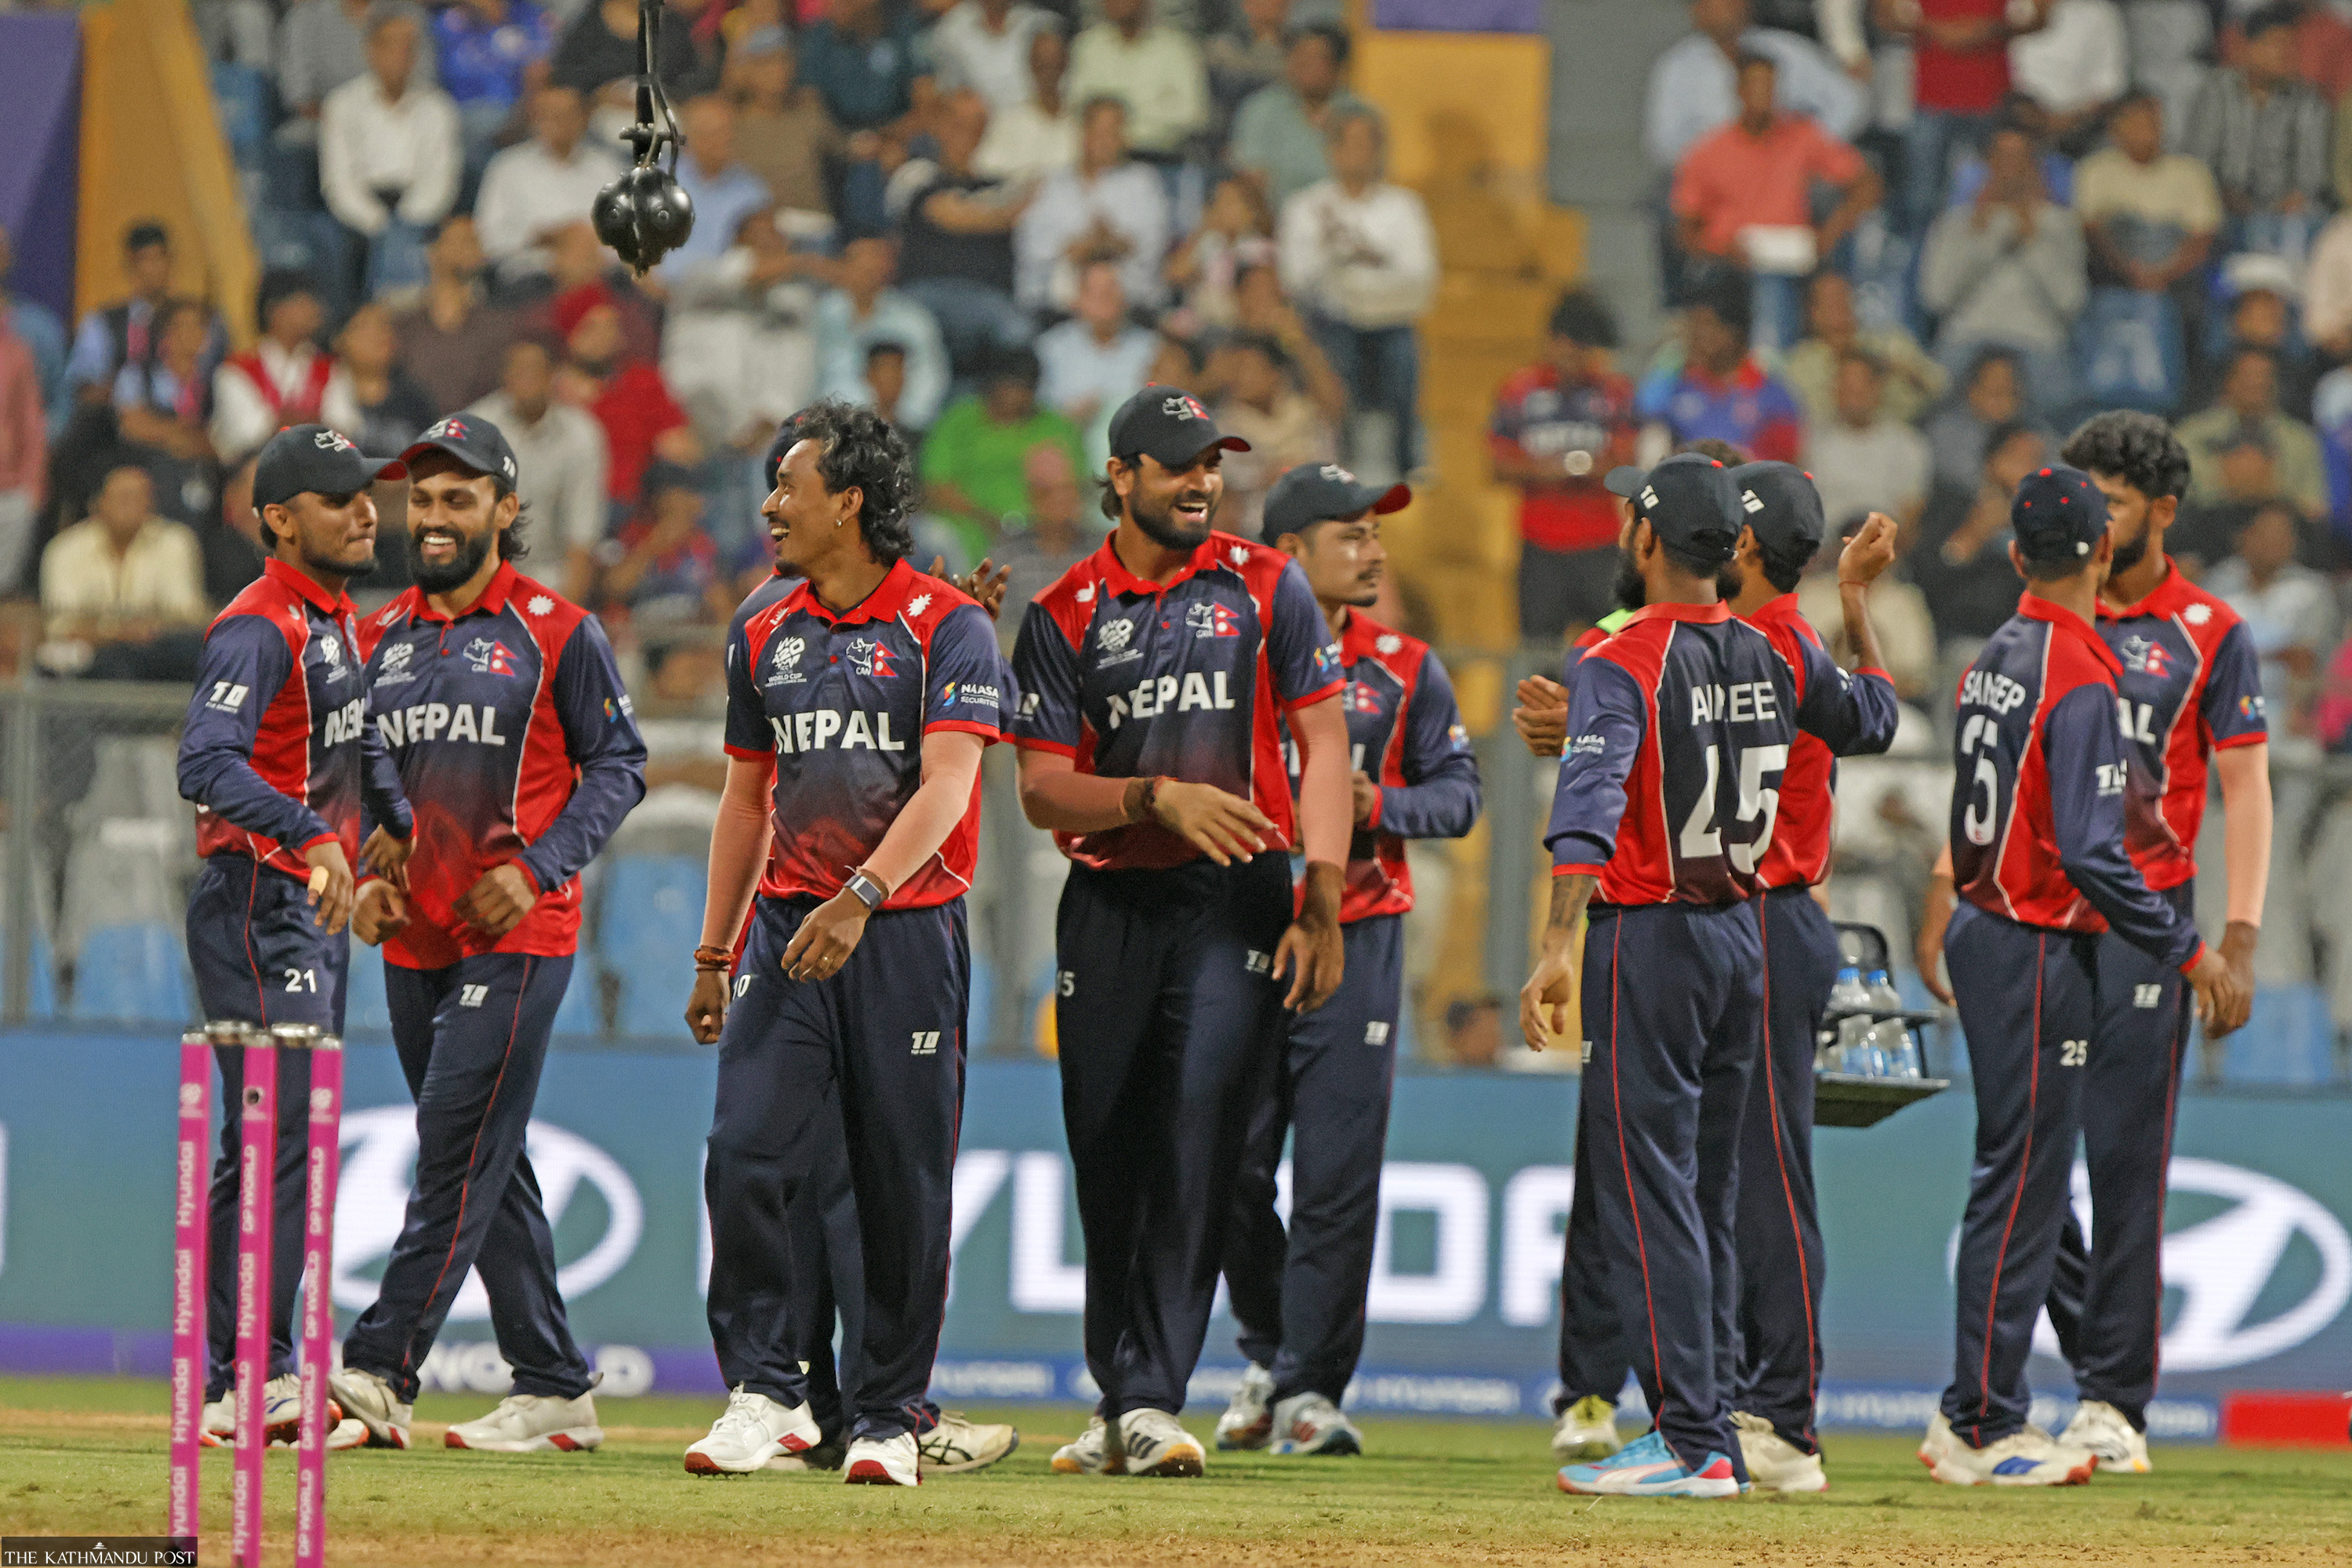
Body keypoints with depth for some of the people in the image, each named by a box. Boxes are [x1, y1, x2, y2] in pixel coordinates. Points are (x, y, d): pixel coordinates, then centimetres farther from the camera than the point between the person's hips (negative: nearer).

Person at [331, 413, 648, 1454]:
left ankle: (376, 1374, -22)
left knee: (459, 1151, -14)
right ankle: (554, 1393, 14)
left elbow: (619, 766, -3)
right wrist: (365, 875, 4)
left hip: (518, 937, -7)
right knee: (486, 1169, 9)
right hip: (414, 940, 7)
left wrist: (536, 869, -14)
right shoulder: (384, 638, 14)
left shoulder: (556, 633, -3)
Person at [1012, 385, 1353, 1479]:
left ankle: (1156, 1402, -16)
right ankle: (1118, 1400, 17)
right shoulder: (1065, 614, 5)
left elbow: (1323, 745, 3)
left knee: (1197, 1143, -14)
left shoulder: (1263, 588, 4)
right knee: (1106, 1157, 5)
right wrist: (1159, 796, -18)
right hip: (1109, 905, 2)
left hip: (1236, 899, -2)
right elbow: (1041, 790, 0)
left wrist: (1321, 902, -7)